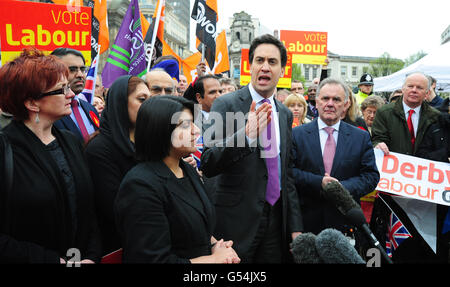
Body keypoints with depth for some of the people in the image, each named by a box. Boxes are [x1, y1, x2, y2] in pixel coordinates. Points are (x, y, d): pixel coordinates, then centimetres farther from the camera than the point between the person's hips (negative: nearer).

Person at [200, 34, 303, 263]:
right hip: (238, 220, -4)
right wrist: (246, 136, -34)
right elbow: (207, 165, -19)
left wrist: (295, 227, 10)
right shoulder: (226, 104, -10)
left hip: (276, 218, 5)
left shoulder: (285, 114, 8)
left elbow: (287, 174, 13)